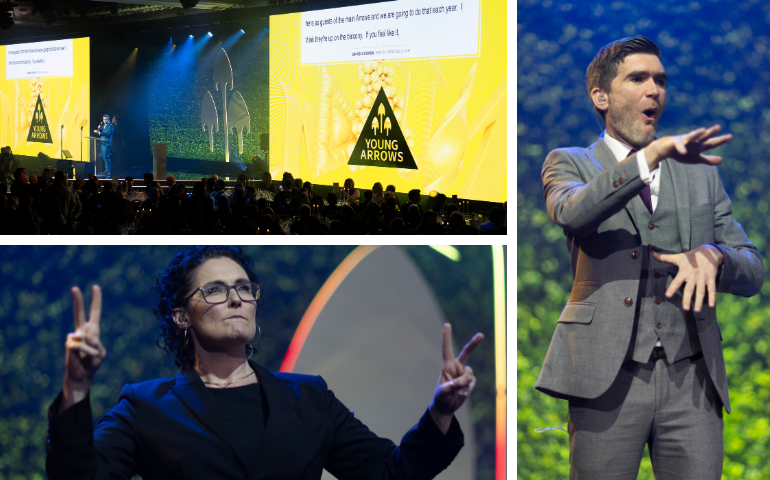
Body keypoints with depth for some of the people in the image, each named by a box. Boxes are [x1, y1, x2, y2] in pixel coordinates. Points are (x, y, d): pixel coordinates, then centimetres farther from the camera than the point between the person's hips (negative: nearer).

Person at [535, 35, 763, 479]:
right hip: (608, 378, -2)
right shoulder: (569, 164, 8)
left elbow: (752, 271, 11)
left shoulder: (700, 173, 16)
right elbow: (572, 212, -17)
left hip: (691, 380, 3)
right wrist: (653, 154, -28)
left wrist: (711, 255, -13)